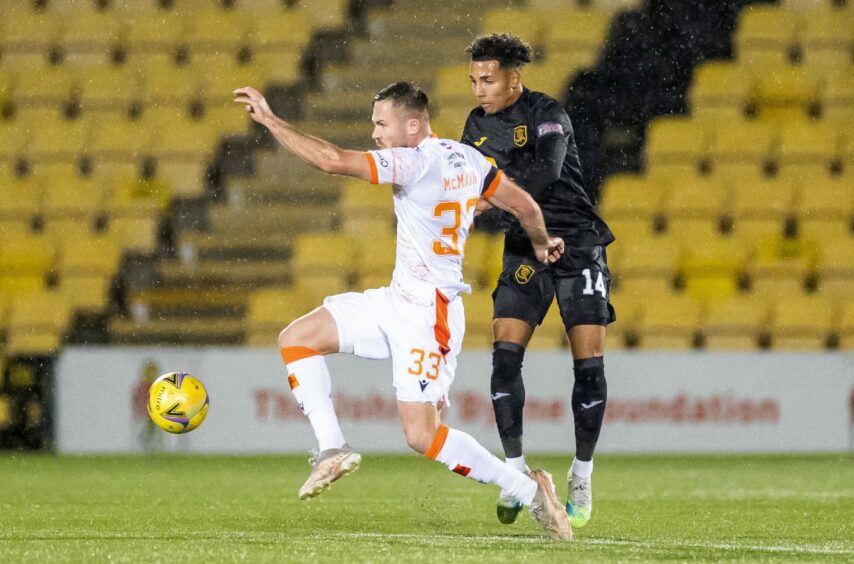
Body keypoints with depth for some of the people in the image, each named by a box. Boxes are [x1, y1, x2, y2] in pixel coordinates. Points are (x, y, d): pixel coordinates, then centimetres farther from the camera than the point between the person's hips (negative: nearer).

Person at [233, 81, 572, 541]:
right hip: (398, 300, 10)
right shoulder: (465, 158, 7)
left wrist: (270, 121, -22)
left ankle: (529, 490, -2)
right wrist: (542, 244, 34)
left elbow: (333, 160, -29)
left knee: (421, 436, -11)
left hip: (427, 311, -10)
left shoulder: (415, 161, -20)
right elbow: (522, 204, 14)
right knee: (296, 339, 5)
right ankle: (332, 448, 2)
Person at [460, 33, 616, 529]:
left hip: (577, 243, -4)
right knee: (505, 353, -13)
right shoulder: (478, 125, 5)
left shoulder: (547, 114, -14)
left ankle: (582, 478, 8)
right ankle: (516, 471, -5)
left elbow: (546, 170, -31)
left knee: (589, 362, -6)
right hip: (525, 250, 5)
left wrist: (493, 195, -40)